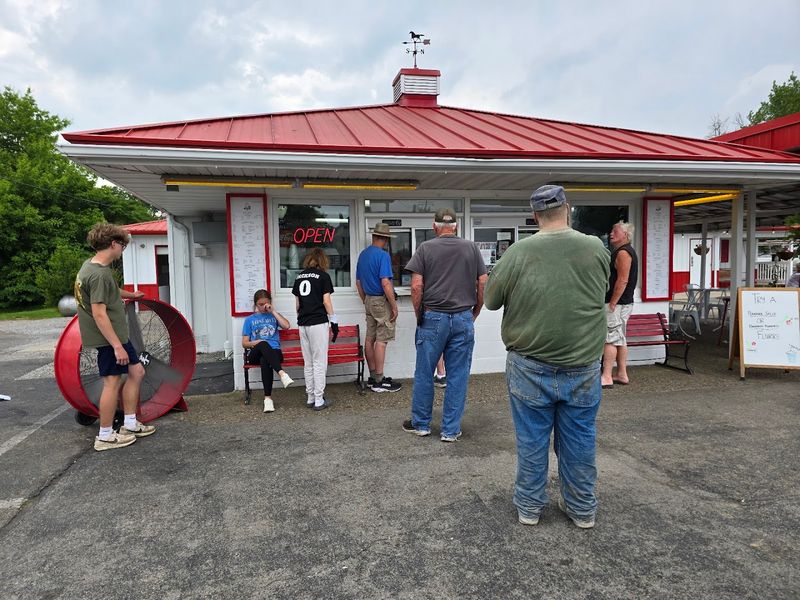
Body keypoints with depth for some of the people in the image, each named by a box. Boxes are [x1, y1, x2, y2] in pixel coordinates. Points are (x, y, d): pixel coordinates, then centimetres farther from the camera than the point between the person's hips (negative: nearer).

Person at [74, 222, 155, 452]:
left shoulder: (92, 266, 9)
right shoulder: (99, 274, -22)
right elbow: (99, 314, -26)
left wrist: (131, 295, 48)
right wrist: (117, 346, -24)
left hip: (116, 334, 10)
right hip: (109, 338, -10)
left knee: (136, 372, 14)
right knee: (112, 382, 0)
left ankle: (130, 425, 22)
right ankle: (105, 436, 12)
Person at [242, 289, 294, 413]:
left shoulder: (273, 316, 21)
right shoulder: (250, 320, 21)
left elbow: (286, 326, -1)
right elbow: (244, 343, 14)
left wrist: (273, 311, 3)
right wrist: (255, 343, -9)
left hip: (274, 352, 0)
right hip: (256, 354, 0)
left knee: (265, 361, -39)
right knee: (263, 344, -39)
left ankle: (268, 398, -41)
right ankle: (282, 373, -53)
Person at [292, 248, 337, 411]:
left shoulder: (299, 277, 12)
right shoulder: (323, 276, -2)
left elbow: (297, 303, 13)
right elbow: (326, 301, -6)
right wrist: (334, 321, -1)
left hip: (303, 324, 5)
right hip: (318, 322, -5)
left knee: (308, 363, 11)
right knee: (319, 362, -1)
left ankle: (310, 398, 17)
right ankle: (319, 400, 0)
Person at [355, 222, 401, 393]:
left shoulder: (363, 254, 11)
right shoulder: (383, 255, -15)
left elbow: (358, 282, 16)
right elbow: (385, 283, -22)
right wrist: (394, 306, -16)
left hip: (369, 300, 8)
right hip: (382, 301, -8)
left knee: (369, 338, 10)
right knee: (381, 340, -4)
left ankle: (373, 376, 19)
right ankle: (379, 381, -1)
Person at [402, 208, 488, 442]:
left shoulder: (425, 248, 0)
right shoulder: (471, 248, 6)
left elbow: (416, 286, -7)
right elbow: (483, 283, 3)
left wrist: (419, 316, 5)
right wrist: (474, 313, 13)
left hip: (433, 318, -1)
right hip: (463, 319, 2)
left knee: (424, 374, 11)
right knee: (458, 376, 8)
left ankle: (421, 423, 24)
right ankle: (451, 430, 15)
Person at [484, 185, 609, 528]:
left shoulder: (518, 254, -13)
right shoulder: (597, 249, -7)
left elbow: (491, 301, -2)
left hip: (530, 368, -1)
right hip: (583, 368, 2)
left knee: (531, 441, 12)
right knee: (579, 441, 15)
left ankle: (529, 506, 28)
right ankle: (582, 508, 31)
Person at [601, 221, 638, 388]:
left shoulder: (623, 252, -14)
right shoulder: (622, 251, 18)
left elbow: (622, 280, -21)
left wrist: (612, 303, -22)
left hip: (617, 303, -10)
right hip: (623, 303, 10)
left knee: (610, 339, -9)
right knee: (620, 339, 12)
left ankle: (606, 377, -7)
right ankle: (622, 375, 18)